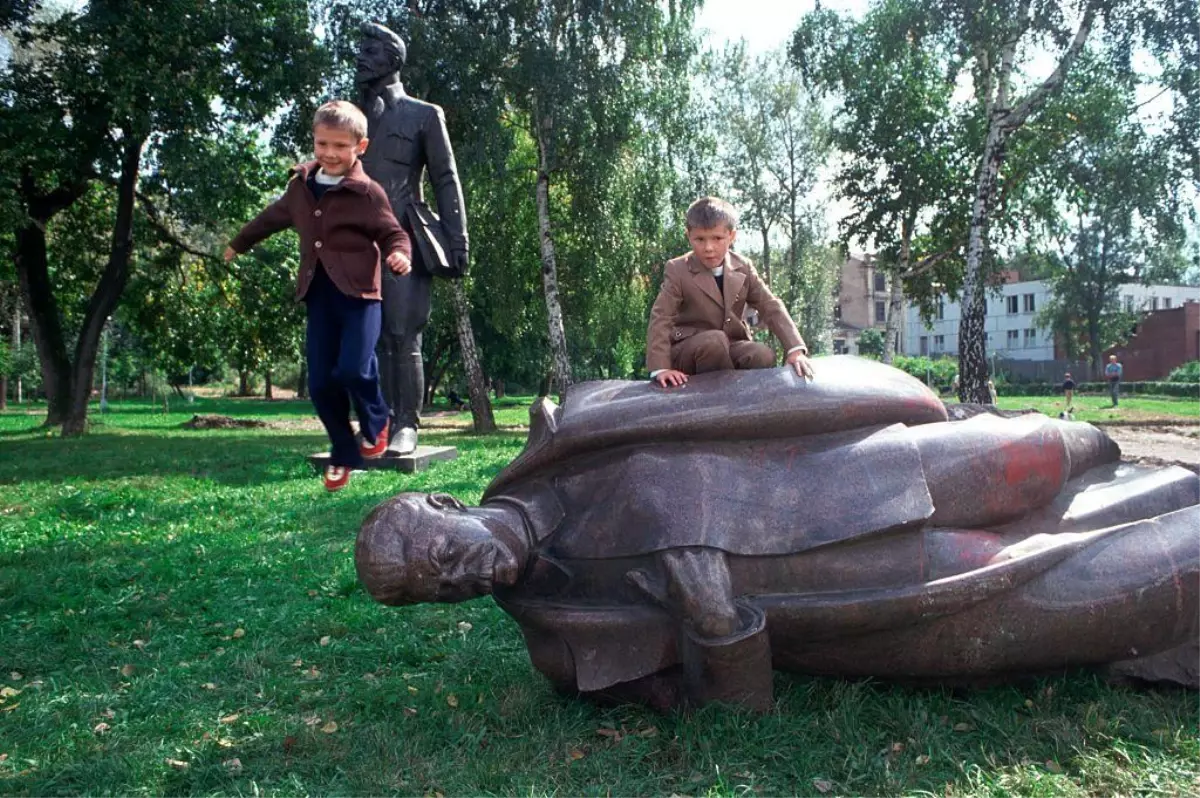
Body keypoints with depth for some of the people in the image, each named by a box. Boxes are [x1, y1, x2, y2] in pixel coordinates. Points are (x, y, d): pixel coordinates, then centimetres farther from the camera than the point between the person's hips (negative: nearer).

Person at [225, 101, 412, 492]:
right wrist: (239, 242, 43)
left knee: (354, 369, -21)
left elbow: (392, 232, -4)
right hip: (319, 295, 5)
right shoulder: (301, 184, 12)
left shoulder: (367, 192, -5)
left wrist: (400, 254, -28)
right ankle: (343, 454, 21)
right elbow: (274, 216, 29)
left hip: (359, 293, -5)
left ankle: (376, 423, 12)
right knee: (320, 382, 4)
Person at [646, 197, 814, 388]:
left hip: (729, 349, 3)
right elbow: (660, 318, -17)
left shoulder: (743, 268, 1)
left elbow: (771, 308, -5)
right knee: (714, 340, -35)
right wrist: (660, 368, -30)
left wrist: (795, 349, -20)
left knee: (763, 355, -26)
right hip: (687, 352, -3)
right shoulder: (677, 270, -11)